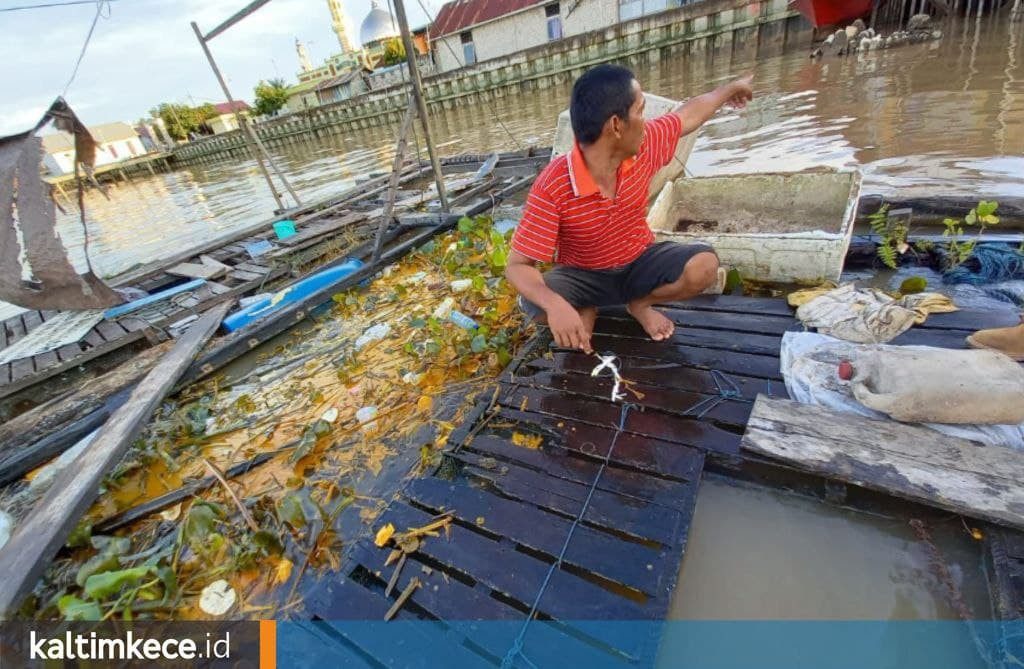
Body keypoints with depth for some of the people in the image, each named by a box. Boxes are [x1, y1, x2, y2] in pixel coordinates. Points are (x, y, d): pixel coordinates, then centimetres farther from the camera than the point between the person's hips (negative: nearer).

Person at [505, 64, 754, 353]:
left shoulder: (644, 146, -14)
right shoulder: (552, 187, -30)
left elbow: (689, 114, 11)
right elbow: (517, 266, -31)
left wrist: (731, 88, 28)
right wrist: (554, 304, -51)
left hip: (639, 263, 4)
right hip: (584, 276, -3)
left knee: (704, 265, -23)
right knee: (534, 304, -33)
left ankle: (640, 303, 5)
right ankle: (585, 310, 2)